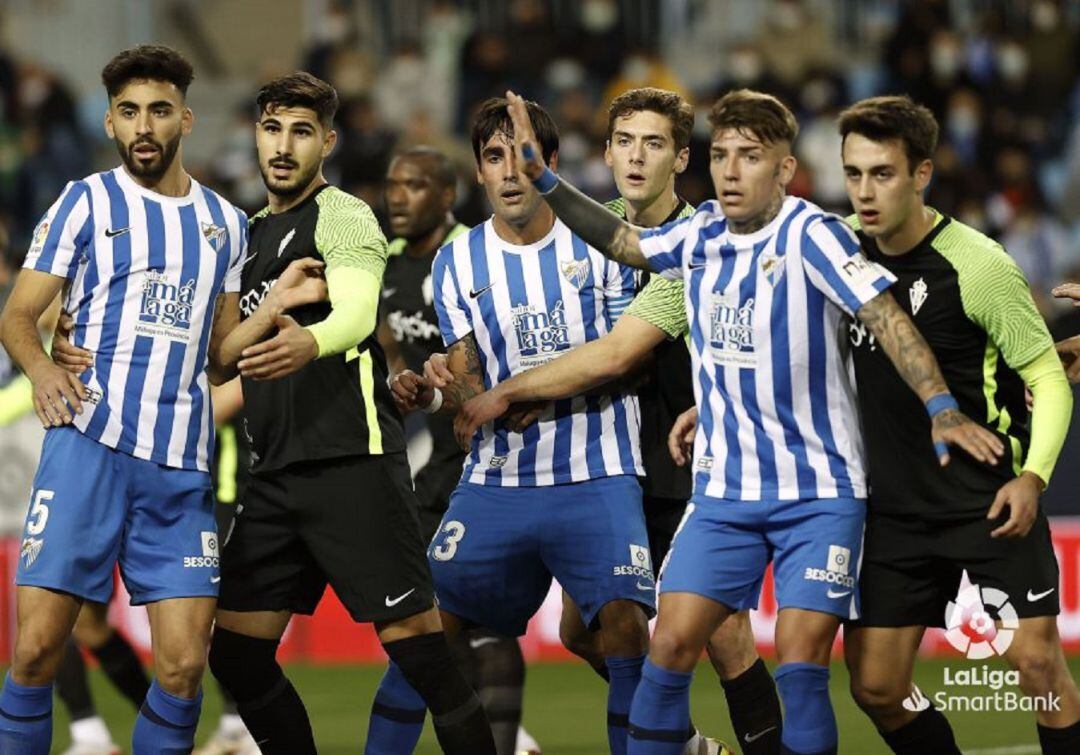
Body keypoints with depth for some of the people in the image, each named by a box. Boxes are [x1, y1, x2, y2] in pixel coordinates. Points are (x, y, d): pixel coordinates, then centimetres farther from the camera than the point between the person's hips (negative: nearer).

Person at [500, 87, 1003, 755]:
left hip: (820, 491, -5)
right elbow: (623, 242, 22)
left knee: (801, 664, -13)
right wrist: (543, 177, 15)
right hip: (724, 491, 5)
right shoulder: (701, 234, 4)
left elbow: (885, 318, -23)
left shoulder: (811, 235, -14)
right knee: (671, 647, -4)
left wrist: (942, 409, -34)